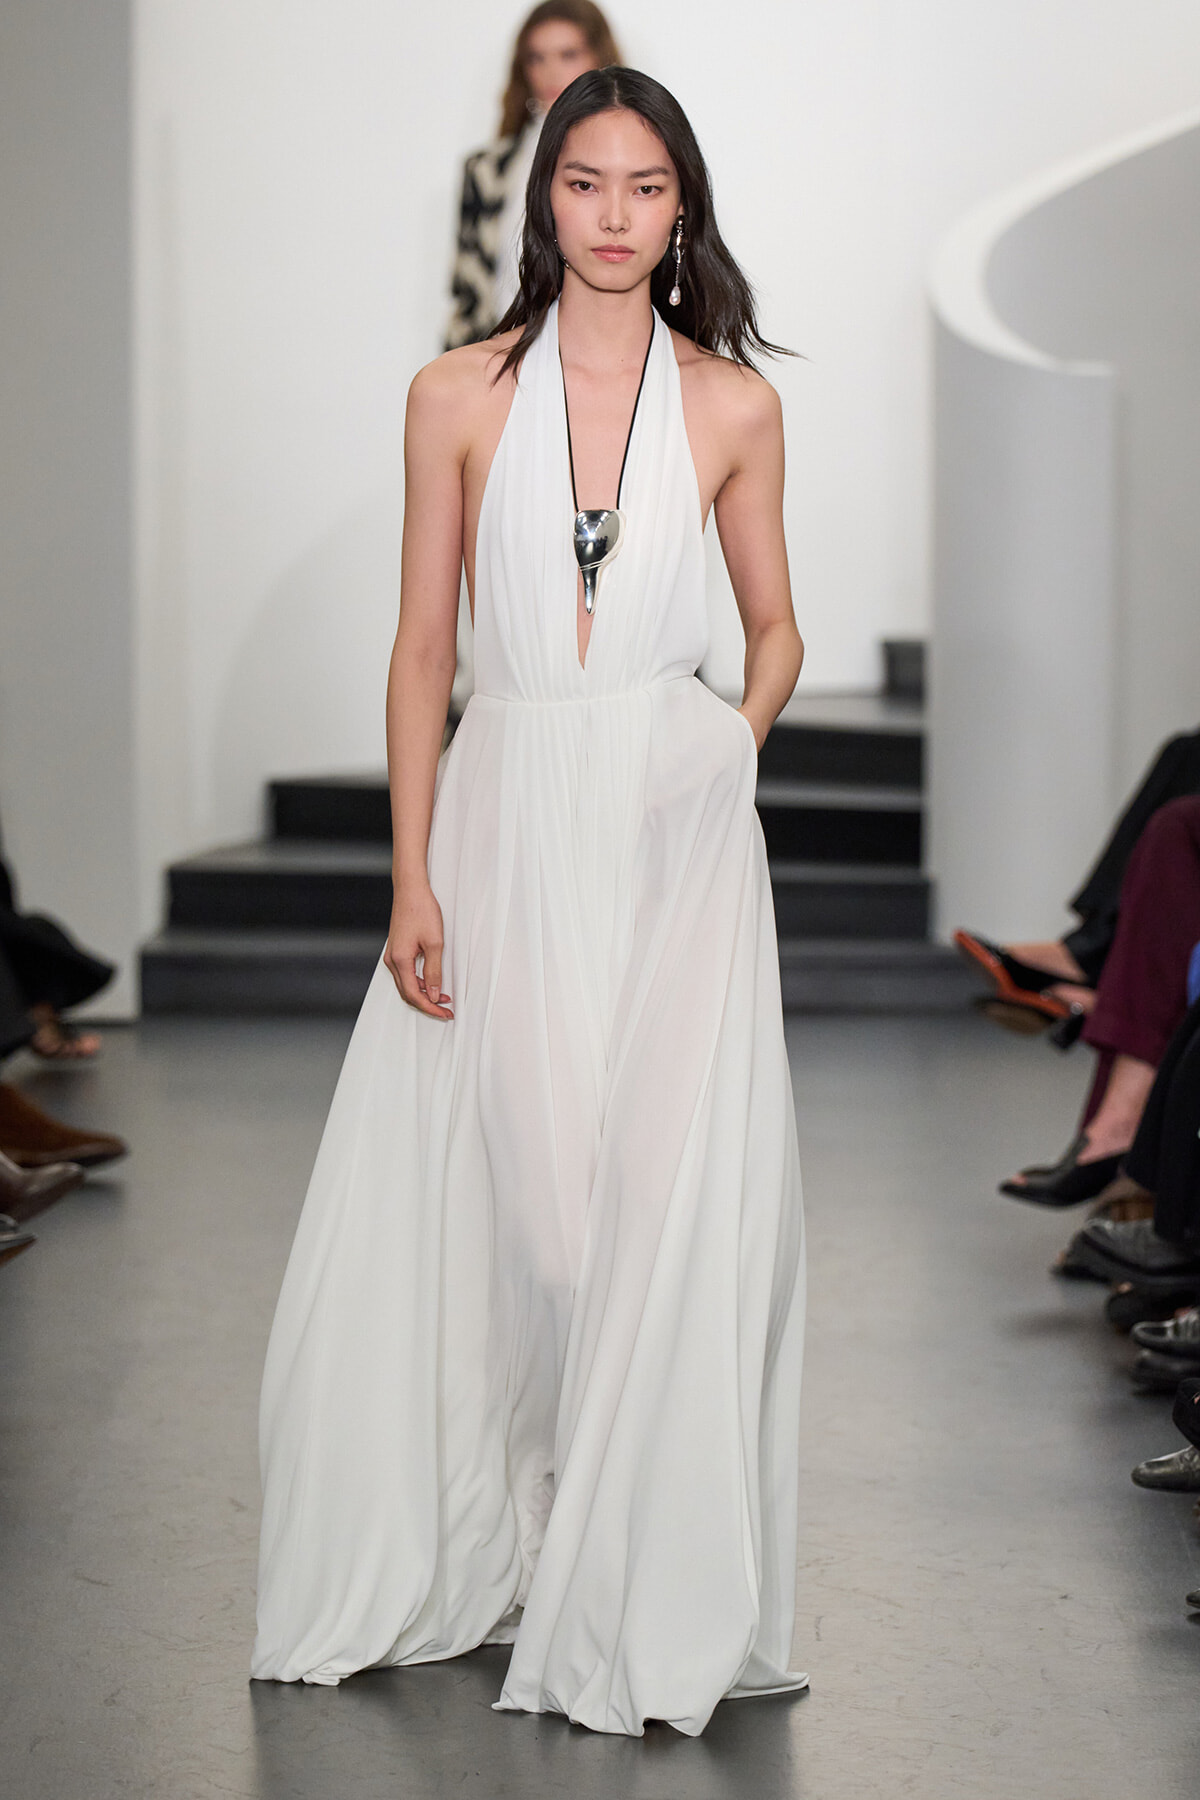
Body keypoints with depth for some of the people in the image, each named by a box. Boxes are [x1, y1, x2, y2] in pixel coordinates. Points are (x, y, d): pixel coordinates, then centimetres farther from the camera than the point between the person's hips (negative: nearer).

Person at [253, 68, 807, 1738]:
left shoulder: (735, 405, 4)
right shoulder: (460, 395, 3)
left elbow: (774, 626, 14)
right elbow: (423, 646, 4)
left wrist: (732, 751, -5)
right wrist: (413, 880, -2)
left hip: (673, 832, 0)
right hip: (506, 819, 1)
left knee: (673, 1201, -3)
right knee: (489, 1192, 4)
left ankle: (649, 1588, 10)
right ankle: (490, 1542, 22)